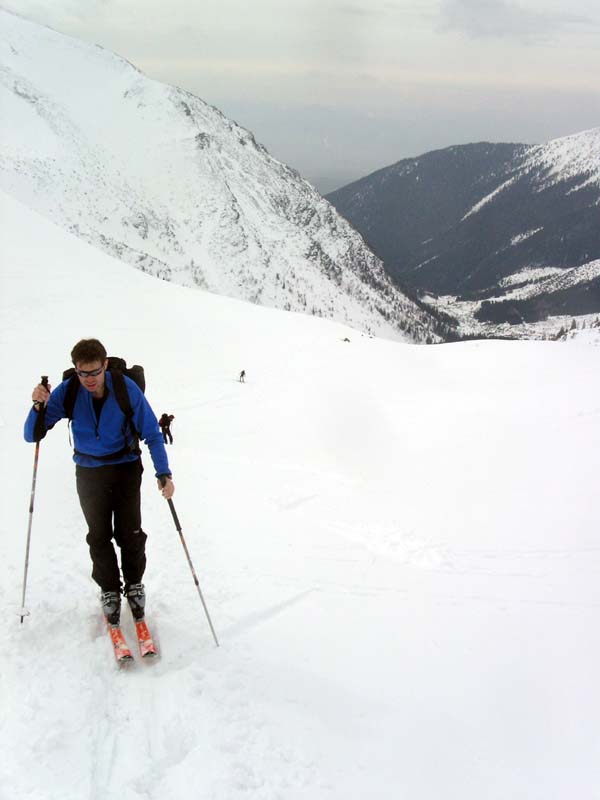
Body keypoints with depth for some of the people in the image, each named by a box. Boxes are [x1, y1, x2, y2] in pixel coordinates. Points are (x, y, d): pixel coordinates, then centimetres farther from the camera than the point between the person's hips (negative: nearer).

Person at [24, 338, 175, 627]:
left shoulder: (127, 389, -20)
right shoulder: (67, 392, -15)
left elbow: (152, 433, -13)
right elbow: (32, 435, -14)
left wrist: (164, 473, -23)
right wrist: (39, 407, -33)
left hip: (126, 469, -1)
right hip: (89, 472, 1)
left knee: (130, 534, 0)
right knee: (99, 537, 5)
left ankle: (134, 585, 25)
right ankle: (109, 591, 25)